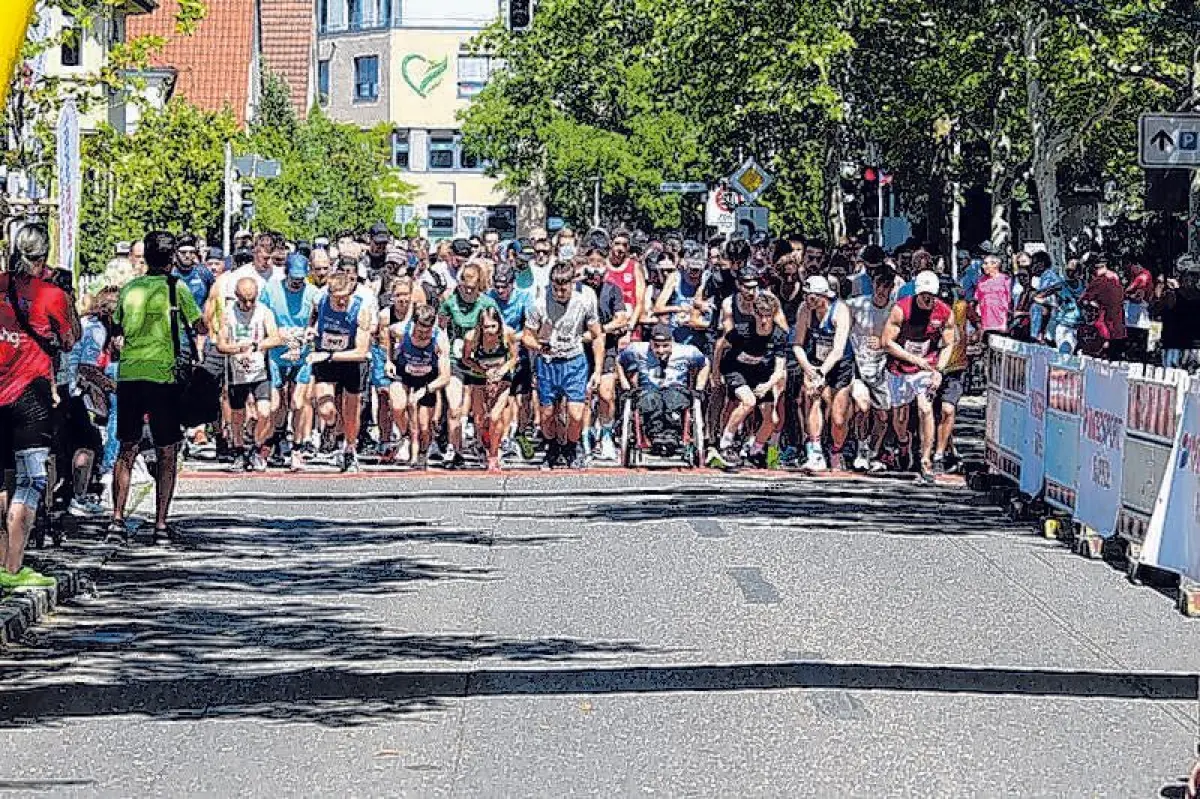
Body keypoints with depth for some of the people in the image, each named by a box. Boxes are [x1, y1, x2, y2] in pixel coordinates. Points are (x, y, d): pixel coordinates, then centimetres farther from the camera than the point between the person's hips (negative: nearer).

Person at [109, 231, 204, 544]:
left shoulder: (129, 288, 9)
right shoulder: (176, 288, -3)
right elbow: (201, 328, 0)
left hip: (127, 375, 4)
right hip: (161, 376, -4)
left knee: (126, 450, 12)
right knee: (166, 453, 5)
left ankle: (117, 519, 3)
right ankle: (161, 524, 3)